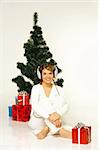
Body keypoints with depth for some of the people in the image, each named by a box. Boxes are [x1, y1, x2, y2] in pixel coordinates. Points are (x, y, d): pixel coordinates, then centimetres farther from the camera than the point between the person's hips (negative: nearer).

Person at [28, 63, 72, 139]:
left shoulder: (59, 89, 6)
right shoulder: (36, 89, -2)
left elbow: (65, 105, -5)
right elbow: (35, 106, -16)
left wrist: (58, 114, -28)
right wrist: (49, 116, -33)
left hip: (53, 122, 1)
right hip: (37, 121, 0)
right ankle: (60, 131, -34)